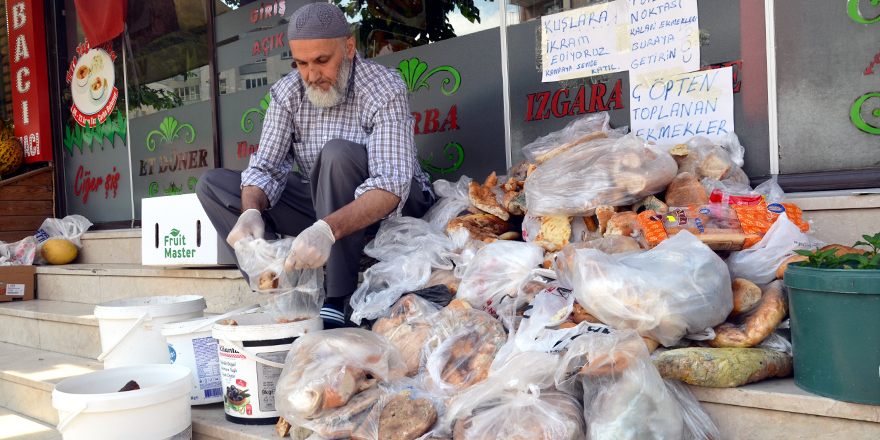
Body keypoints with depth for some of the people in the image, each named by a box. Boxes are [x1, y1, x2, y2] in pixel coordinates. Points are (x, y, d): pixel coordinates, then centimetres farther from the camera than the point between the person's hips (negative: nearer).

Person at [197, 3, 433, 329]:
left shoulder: (385, 89, -22)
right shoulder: (287, 92, -5)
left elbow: (391, 186, -33)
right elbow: (265, 168, -7)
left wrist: (327, 229, -50)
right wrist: (250, 213, -31)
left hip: (393, 206, -5)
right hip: (327, 208, 6)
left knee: (337, 153, -36)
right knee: (213, 184, -5)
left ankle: (339, 303, -29)